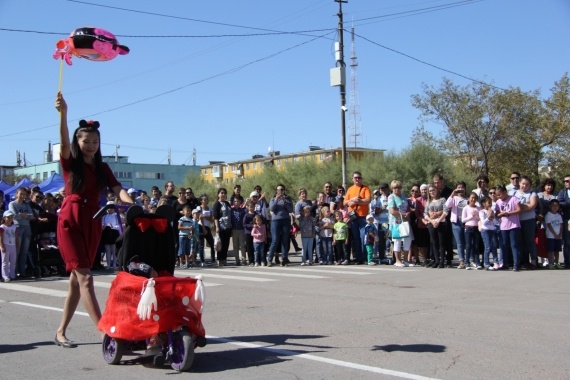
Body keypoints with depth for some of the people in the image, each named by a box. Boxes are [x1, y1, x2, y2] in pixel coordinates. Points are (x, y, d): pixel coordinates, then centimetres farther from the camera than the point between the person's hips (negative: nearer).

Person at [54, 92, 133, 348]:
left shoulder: (102, 168, 11)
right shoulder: (70, 163, 0)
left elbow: (117, 189, -3)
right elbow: (64, 143, -20)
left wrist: (132, 205, -24)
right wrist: (63, 113, -37)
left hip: (92, 223, 5)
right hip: (70, 222, -5)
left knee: (76, 280, 9)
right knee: (85, 278, -12)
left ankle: (60, 332, 20)